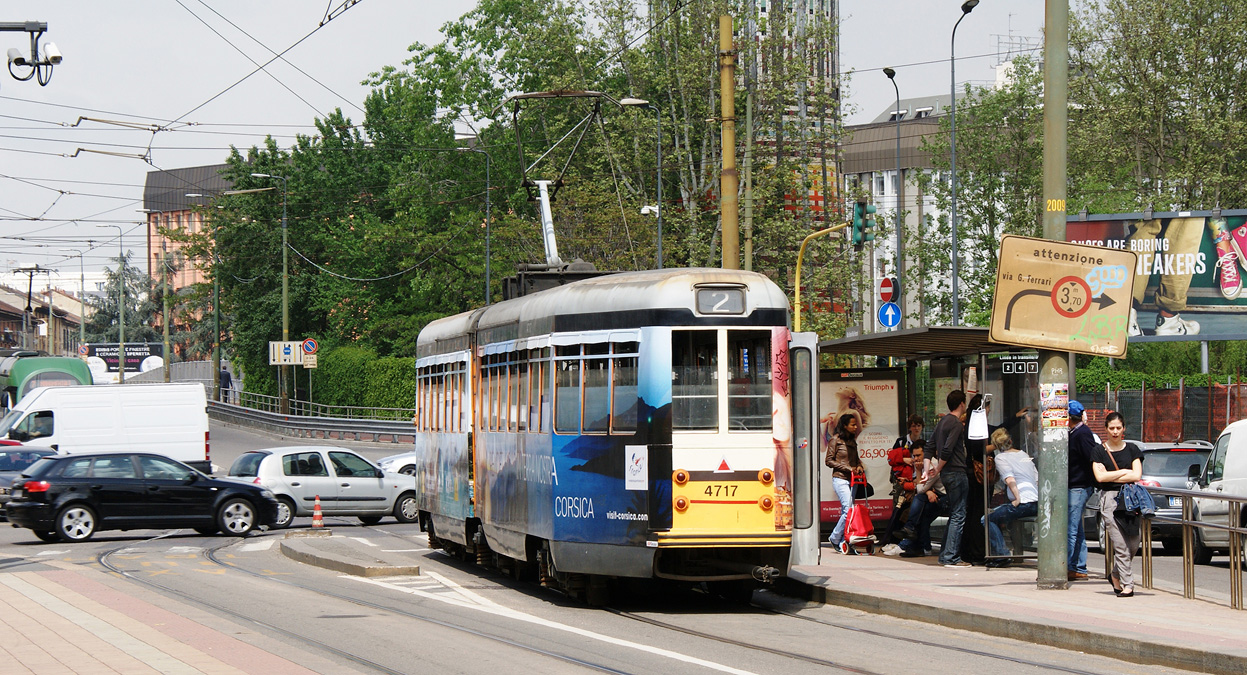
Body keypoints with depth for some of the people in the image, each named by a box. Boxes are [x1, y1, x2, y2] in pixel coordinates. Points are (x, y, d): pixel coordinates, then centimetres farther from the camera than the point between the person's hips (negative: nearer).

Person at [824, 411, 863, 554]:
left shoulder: (852, 441, 15)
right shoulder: (835, 440, -5)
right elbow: (828, 461, -7)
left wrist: (859, 466, 3)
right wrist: (847, 468, -13)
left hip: (851, 479, 7)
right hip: (840, 479, -7)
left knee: (846, 511, 3)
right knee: (849, 510, -15)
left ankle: (842, 542, 6)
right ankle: (835, 538, -1)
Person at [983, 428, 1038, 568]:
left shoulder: (1001, 457, 1)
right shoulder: (1024, 455, 22)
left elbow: (1010, 479, -15)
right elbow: (1037, 479, 20)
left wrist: (1018, 500, -12)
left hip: (1024, 503, -7)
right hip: (1036, 503, 7)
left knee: (989, 519, 6)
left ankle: (1002, 555, -4)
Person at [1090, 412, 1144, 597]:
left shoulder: (1132, 449, 11)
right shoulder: (1100, 451, 5)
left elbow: (1137, 476, -1)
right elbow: (1100, 477, -7)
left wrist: (1110, 476, -5)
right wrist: (1124, 472, -2)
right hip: (1109, 498, -3)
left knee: (1133, 545, -1)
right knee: (1120, 545, -10)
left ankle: (1115, 574, 23)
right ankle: (1127, 585, -8)